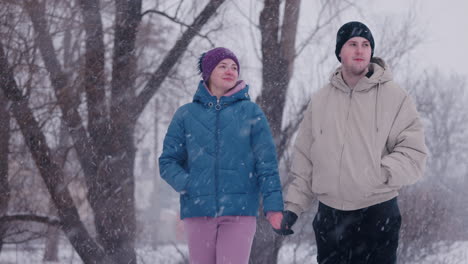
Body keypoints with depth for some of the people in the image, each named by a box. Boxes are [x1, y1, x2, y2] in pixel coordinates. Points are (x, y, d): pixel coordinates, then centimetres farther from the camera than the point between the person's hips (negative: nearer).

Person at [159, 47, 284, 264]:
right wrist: (186, 184, -9)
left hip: (239, 211, -2)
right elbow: (168, 161, 10)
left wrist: (273, 205, -7)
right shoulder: (186, 115, 9)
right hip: (198, 211, 2)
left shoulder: (251, 112, 7)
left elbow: (266, 163, 3)